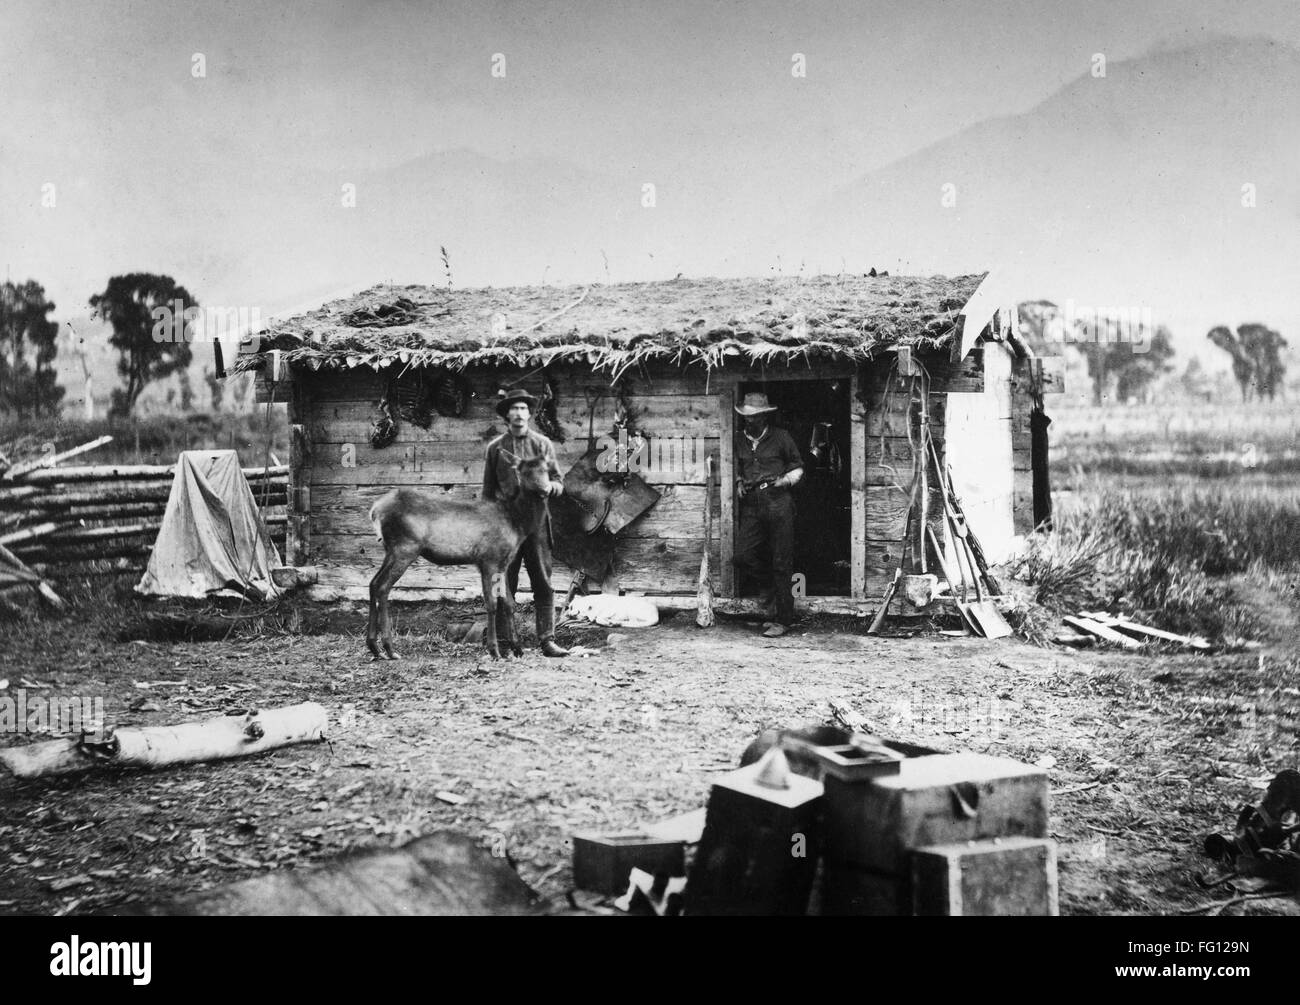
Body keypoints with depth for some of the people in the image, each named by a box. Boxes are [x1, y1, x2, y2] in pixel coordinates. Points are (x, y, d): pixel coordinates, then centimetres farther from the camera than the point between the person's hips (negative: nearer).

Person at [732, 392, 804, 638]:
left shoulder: (780, 438, 2)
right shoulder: (741, 442, 15)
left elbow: (798, 469, 8)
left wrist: (782, 481, -10)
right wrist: (740, 483, 9)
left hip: (778, 505, -5)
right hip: (752, 508, 5)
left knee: (780, 564, -3)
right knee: (743, 557, -9)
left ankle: (783, 620, 3)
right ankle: (774, 585, 18)